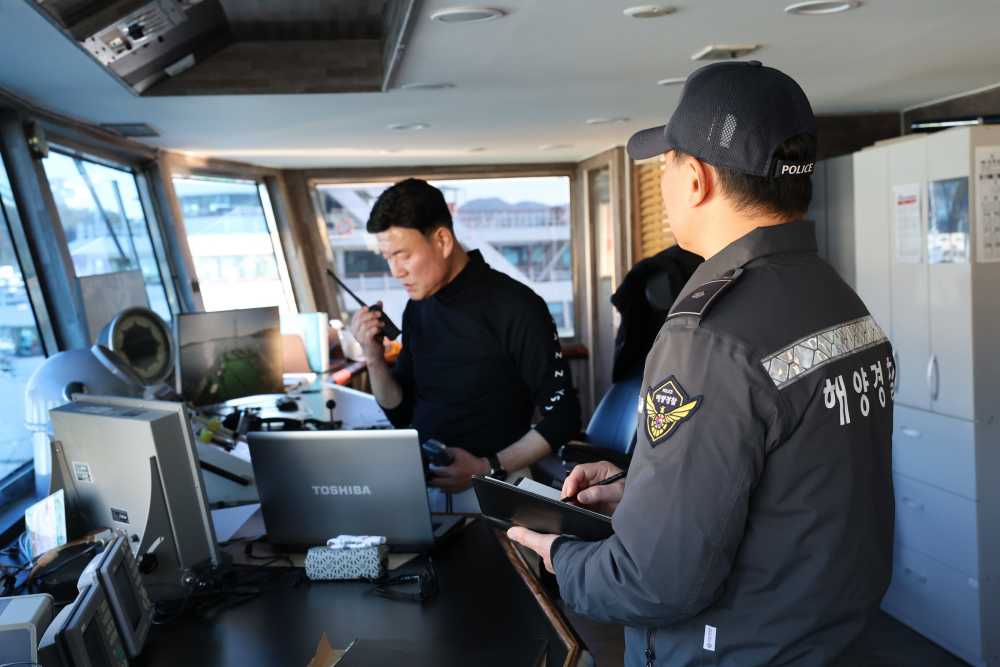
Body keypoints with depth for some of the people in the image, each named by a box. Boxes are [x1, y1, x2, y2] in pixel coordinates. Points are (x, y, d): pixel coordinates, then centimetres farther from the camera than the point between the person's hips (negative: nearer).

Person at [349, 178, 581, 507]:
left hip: (486, 489, -5)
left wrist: (488, 469, -18)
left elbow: (562, 417, -10)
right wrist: (374, 356, -3)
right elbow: (401, 415, 14)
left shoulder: (515, 308, -12)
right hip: (417, 477, 6)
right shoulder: (417, 309, 7)